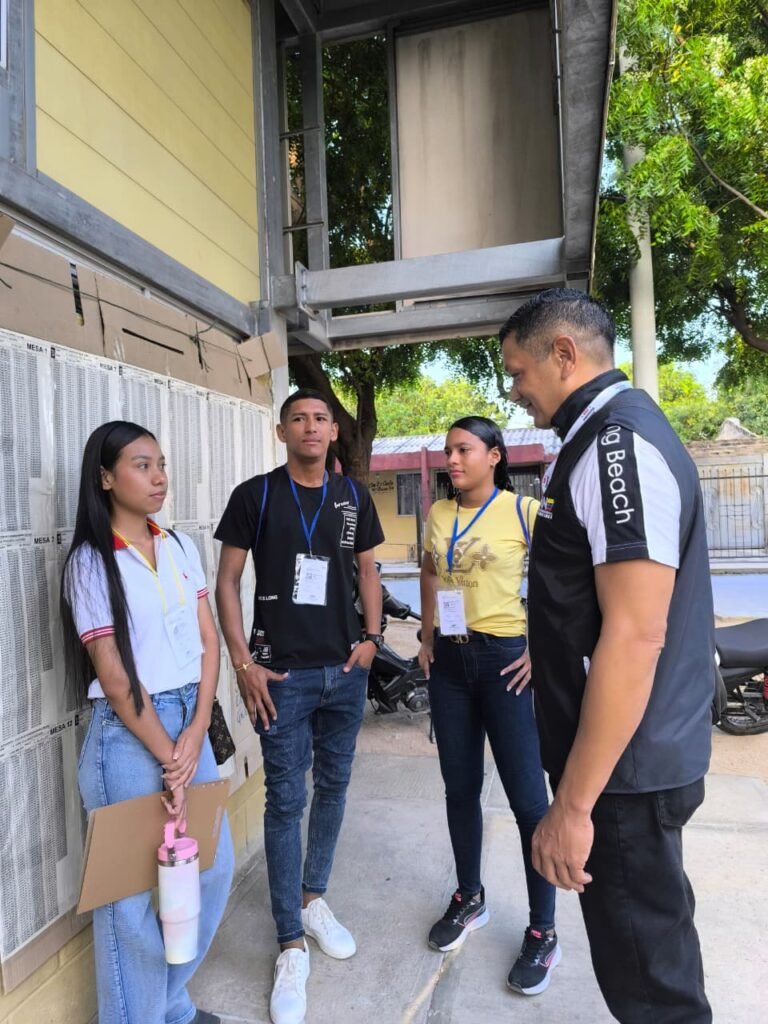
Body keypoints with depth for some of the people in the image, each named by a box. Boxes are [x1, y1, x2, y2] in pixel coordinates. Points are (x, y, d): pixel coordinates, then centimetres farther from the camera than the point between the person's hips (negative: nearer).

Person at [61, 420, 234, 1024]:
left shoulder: (181, 549, 5)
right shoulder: (91, 563, -11)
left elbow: (208, 642, 4)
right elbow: (113, 675, -13)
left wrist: (196, 730, -6)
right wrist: (167, 757, -11)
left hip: (190, 719, 6)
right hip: (129, 733, -6)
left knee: (214, 865, 16)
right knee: (134, 887, 8)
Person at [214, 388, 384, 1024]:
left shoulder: (354, 496, 5)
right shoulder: (255, 495, -4)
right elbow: (228, 581, -3)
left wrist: (373, 636, 1)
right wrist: (243, 662, -9)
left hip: (346, 669, 4)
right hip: (283, 673, -3)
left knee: (334, 787, 16)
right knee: (286, 800, 4)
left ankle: (313, 899, 38)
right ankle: (291, 944, 20)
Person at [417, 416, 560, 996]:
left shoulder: (525, 511, -10)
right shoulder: (437, 515, 6)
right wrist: (427, 637, 13)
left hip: (507, 659, -5)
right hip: (449, 660, 5)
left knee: (527, 796, 3)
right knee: (460, 787, 16)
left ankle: (543, 932, 23)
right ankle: (470, 898, 38)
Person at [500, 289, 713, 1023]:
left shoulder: (617, 440, -21)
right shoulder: (606, 436, 10)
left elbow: (635, 636, -27)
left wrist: (574, 802, -21)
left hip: (624, 767, -9)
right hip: (626, 756, 9)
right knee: (647, 940, 25)